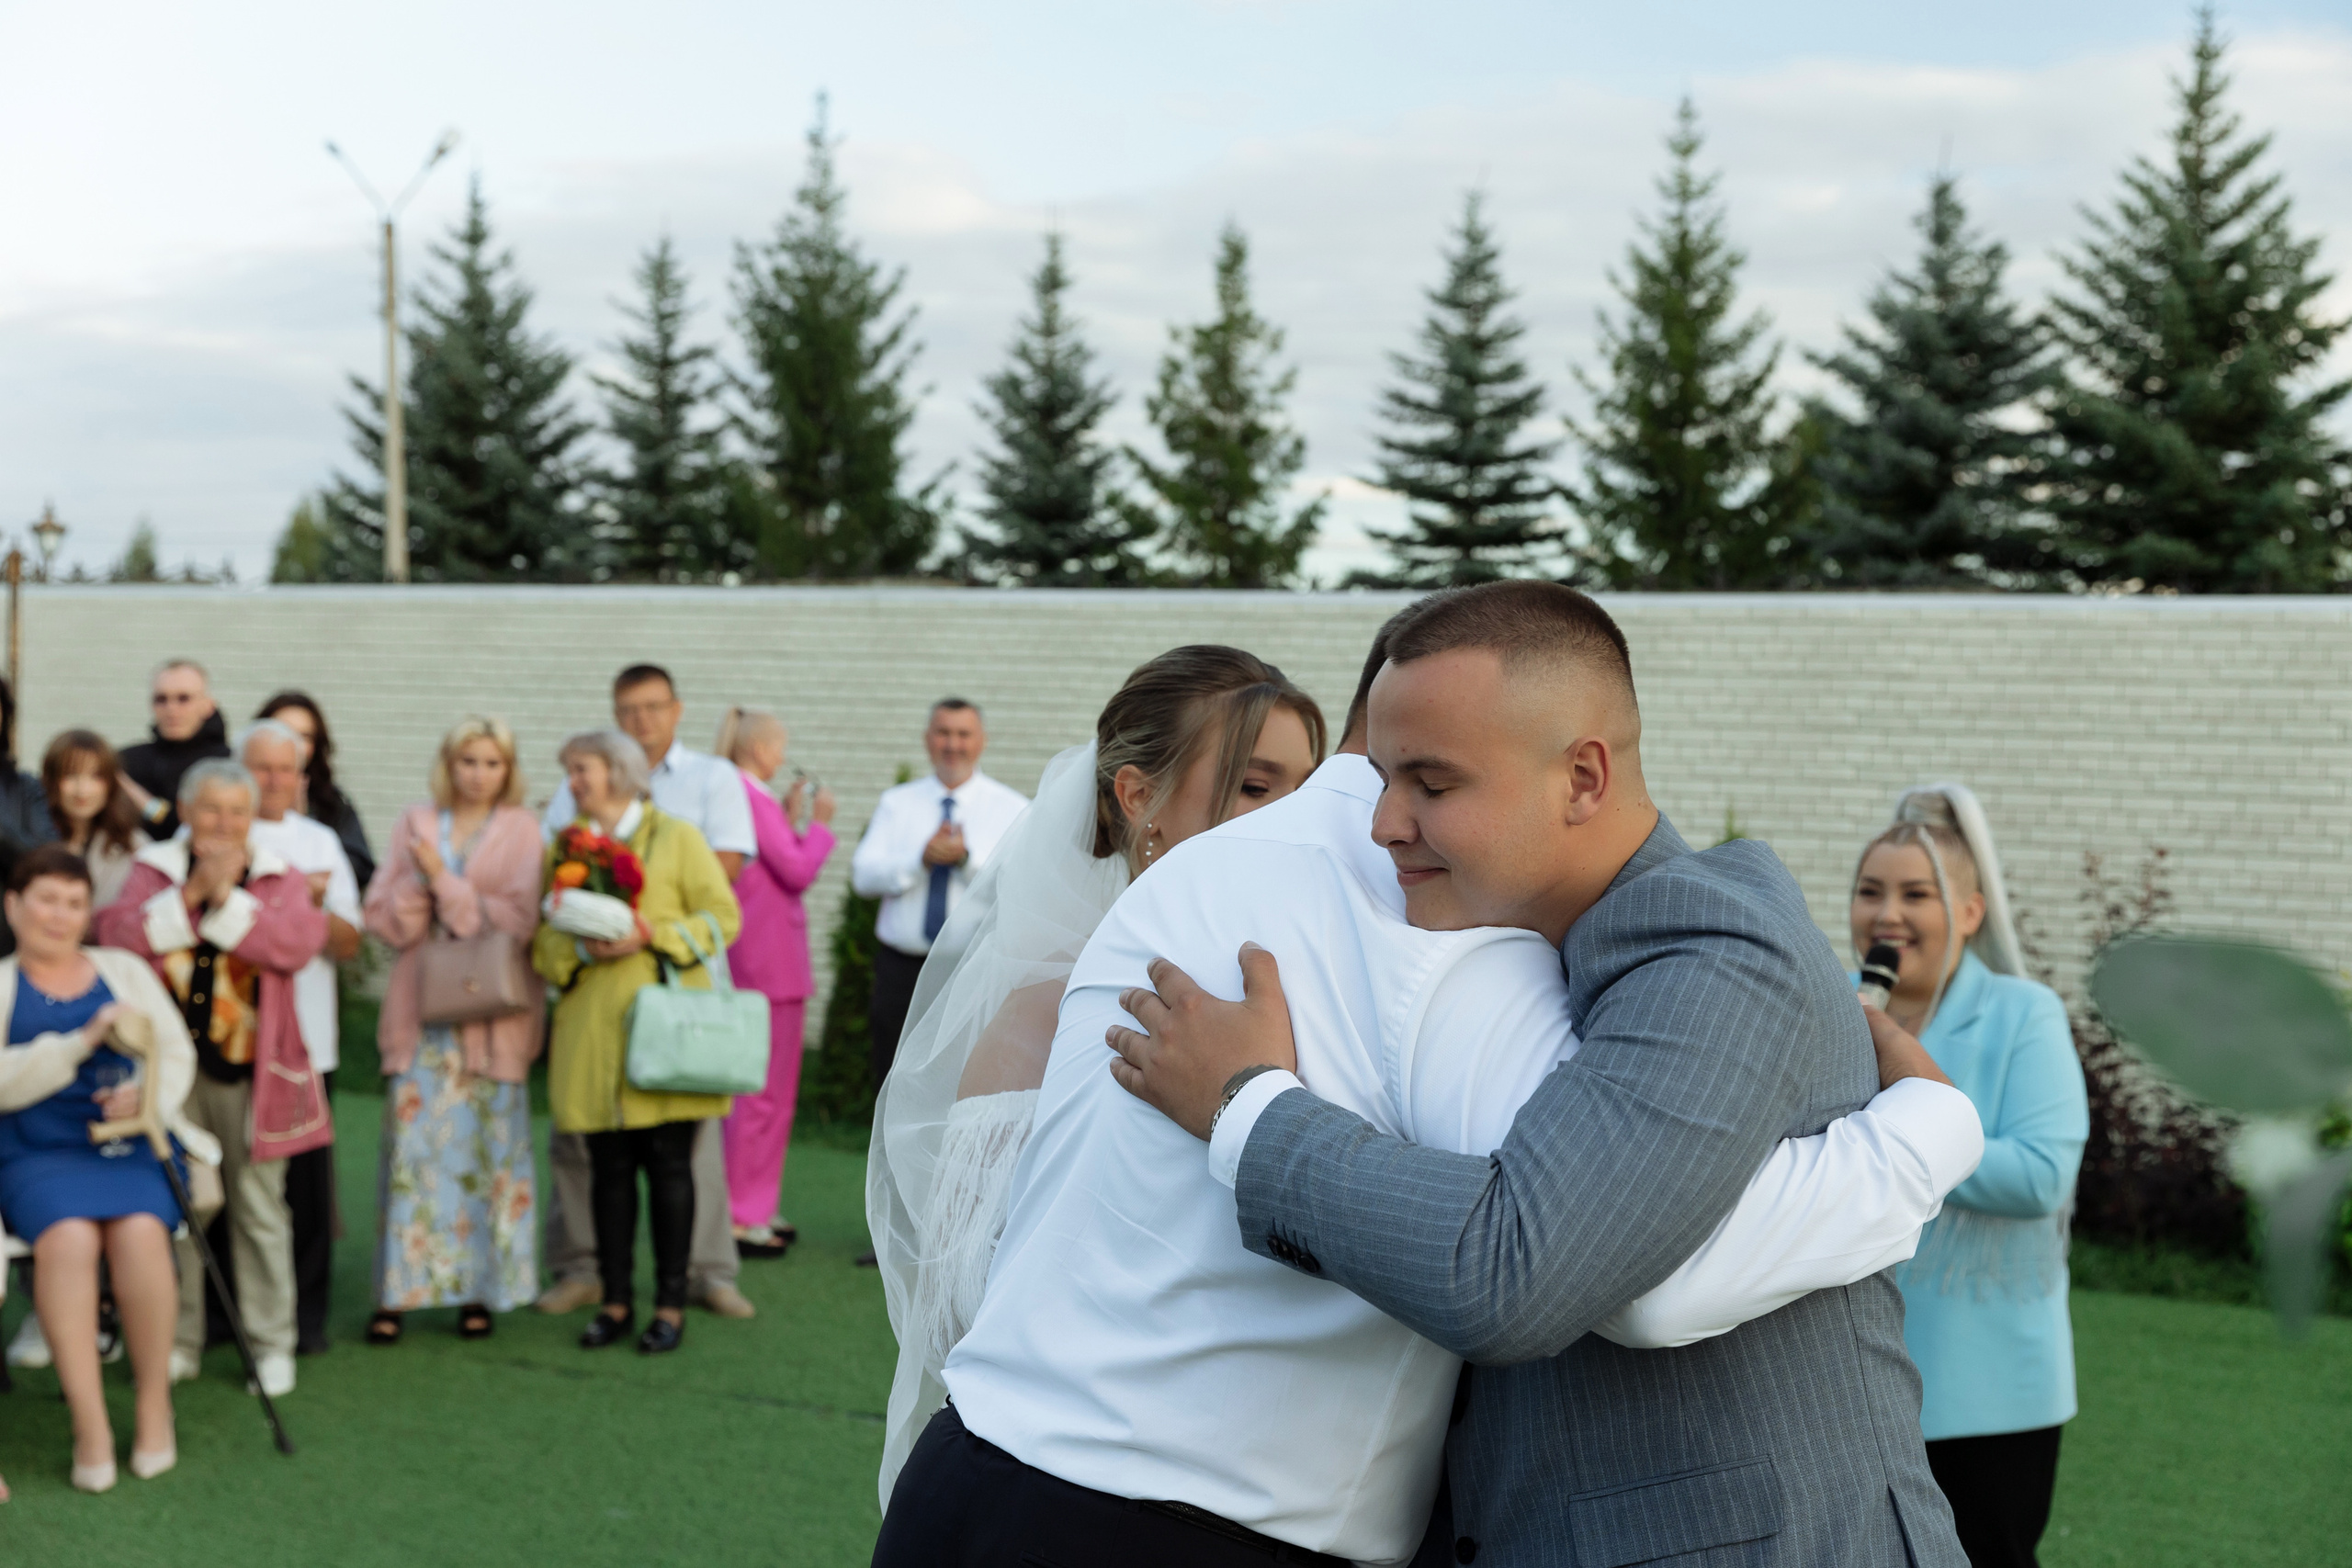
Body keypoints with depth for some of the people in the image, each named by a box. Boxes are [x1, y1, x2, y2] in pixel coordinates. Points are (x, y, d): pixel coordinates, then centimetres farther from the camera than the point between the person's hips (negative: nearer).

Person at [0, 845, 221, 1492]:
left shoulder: (125, 970, 19)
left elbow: (176, 1053, 12)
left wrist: (150, 1093, -9)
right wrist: (83, 1041, -14)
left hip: (131, 1142, 1)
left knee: (139, 1231, -31)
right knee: (68, 1237, -33)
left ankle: (156, 1403, -17)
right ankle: (89, 1423, -30)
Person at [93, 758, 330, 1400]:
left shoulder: (280, 878, 5)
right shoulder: (154, 870, 7)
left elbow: (297, 943, -14)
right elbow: (118, 933, -10)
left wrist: (225, 897, -17)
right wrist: (190, 892, -16)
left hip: (249, 1069, -1)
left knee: (259, 1208, 4)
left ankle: (271, 1343, 15)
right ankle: (179, 1342, 19)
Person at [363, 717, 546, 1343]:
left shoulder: (521, 830, 4)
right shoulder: (415, 825, 11)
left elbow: (518, 920, -7)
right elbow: (382, 917, 5)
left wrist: (444, 882, -10)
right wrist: (418, 884, -13)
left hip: (492, 1015, -1)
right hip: (422, 1011, 1)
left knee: (489, 1152, -1)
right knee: (411, 1149, -3)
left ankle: (480, 1290, 8)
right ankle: (396, 1294, 1)